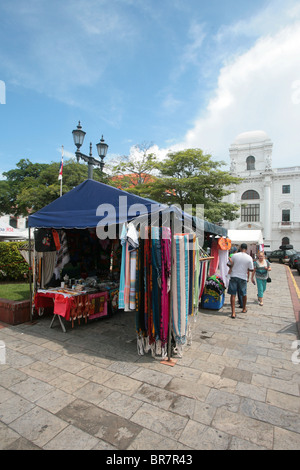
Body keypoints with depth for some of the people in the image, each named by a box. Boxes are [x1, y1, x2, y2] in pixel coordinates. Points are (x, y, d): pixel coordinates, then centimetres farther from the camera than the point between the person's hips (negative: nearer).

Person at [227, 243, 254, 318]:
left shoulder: (234, 255, -4)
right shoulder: (249, 258, -5)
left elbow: (229, 265, 3)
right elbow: (251, 269, -1)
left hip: (234, 276, -1)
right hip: (243, 277, 1)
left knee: (233, 294, 1)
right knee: (244, 294, 21)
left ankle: (233, 312, -5)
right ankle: (244, 309, 39)